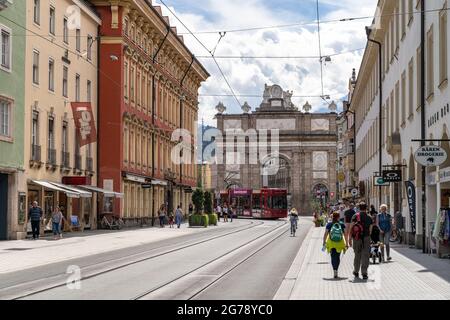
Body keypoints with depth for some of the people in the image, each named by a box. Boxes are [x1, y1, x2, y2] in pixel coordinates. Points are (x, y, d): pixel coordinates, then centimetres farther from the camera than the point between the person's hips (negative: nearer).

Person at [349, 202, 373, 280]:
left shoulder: (355, 216, -1)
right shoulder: (369, 218, 3)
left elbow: (351, 228, -6)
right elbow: (370, 230, 5)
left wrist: (350, 238, -4)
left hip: (357, 238, 1)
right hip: (366, 238, -1)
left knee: (357, 255, 15)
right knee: (365, 256, 2)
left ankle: (356, 272, 25)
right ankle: (364, 273, -4)